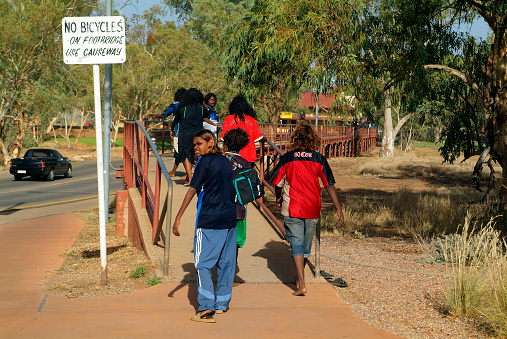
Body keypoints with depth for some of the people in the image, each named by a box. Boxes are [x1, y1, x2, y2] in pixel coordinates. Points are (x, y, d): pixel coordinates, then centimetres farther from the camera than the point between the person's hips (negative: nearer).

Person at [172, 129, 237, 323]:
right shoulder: (225, 162, 13)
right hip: (229, 219, 7)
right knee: (226, 262, 13)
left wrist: (178, 217, -13)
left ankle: (206, 308, -14)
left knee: (203, 263, -5)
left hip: (209, 220, -7)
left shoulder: (204, 161, -8)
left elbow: (192, 190, -13)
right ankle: (222, 304, 22)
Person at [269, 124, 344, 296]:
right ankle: (299, 279, 35)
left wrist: (279, 199, 24)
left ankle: (301, 283, -12)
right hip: (312, 210, 2)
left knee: (296, 245, 0)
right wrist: (338, 209, -1)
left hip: (292, 209, -2)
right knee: (306, 245, 17)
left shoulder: (287, 158, -4)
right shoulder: (319, 159, -2)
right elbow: (330, 186, -4)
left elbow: (277, 183, 3)